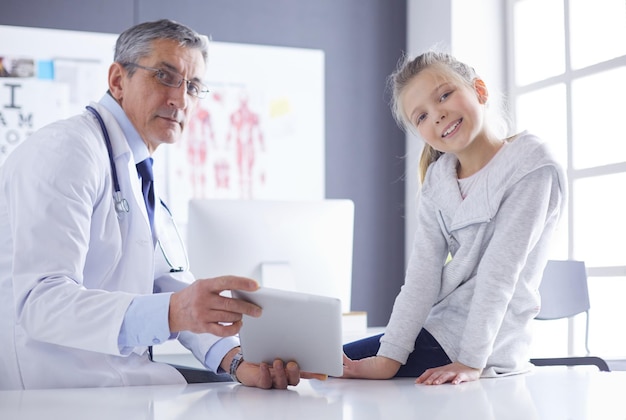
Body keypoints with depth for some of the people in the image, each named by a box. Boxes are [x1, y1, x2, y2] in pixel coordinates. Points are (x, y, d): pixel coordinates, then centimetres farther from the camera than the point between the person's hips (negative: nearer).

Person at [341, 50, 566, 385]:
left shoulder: (529, 163, -12)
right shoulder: (437, 182, 7)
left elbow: (500, 271, -18)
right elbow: (422, 275, -4)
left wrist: (469, 361, -22)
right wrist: (388, 359, -14)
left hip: (487, 347, -7)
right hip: (437, 329, 7)